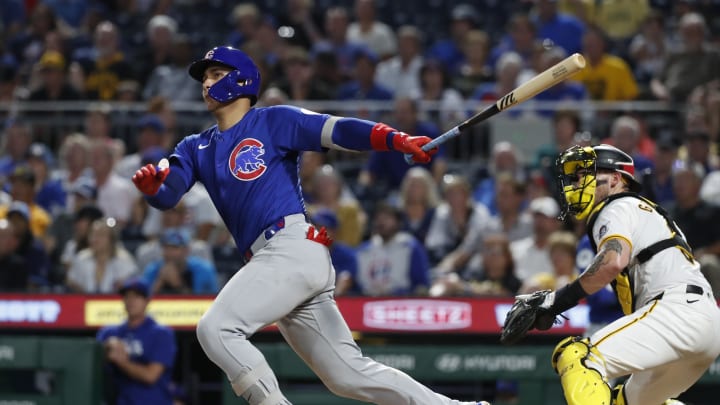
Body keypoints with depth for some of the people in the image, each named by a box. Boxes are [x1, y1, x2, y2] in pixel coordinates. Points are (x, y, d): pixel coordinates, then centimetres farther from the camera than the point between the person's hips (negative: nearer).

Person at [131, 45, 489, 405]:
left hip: (294, 249, -7)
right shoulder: (196, 148, 22)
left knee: (216, 329, -19)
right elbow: (167, 195, 7)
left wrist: (398, 141, -26)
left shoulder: (272, 121, 4)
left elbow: (338, 131, -9)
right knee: (349, 375, 6)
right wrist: (151, 185, -17)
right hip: (272, 262, 7)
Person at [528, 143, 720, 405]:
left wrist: (559, 300, -14)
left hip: (677, 310, -10)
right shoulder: (649, 211, 33)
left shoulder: (617, 209, 5)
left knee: (575, 357, -19)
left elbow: (614, 261, -17)